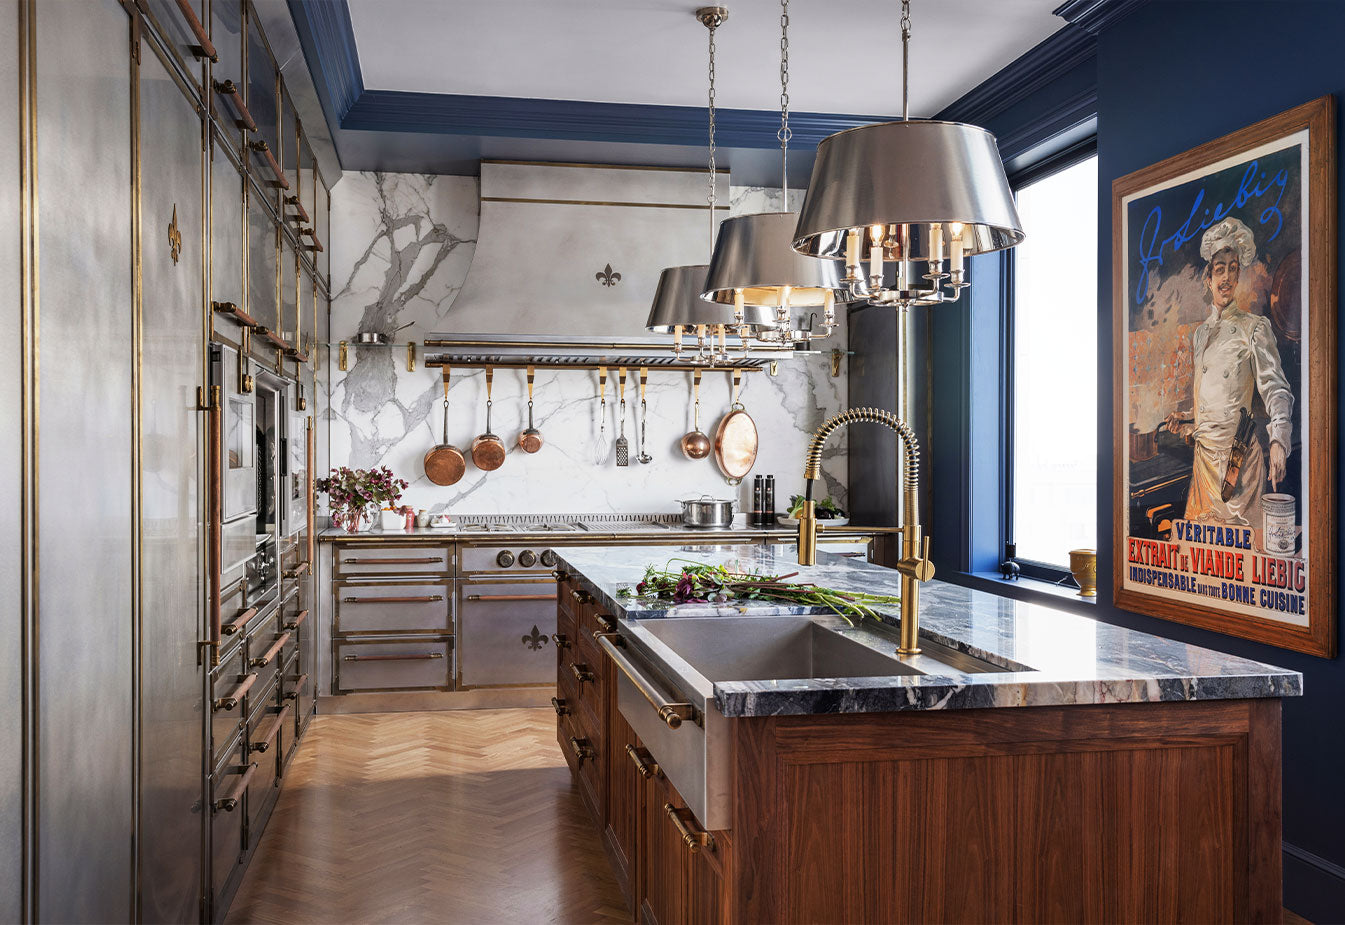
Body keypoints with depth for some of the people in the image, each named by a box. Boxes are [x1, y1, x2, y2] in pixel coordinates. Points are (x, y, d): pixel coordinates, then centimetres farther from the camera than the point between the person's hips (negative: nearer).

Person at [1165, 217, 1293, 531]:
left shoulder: (1254, 328, -1)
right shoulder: (1199, 334, 16)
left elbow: (1274, 386, -12)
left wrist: (1278, 440, -26)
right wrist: (1186, 424, 7)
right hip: (1204, 450, 5)